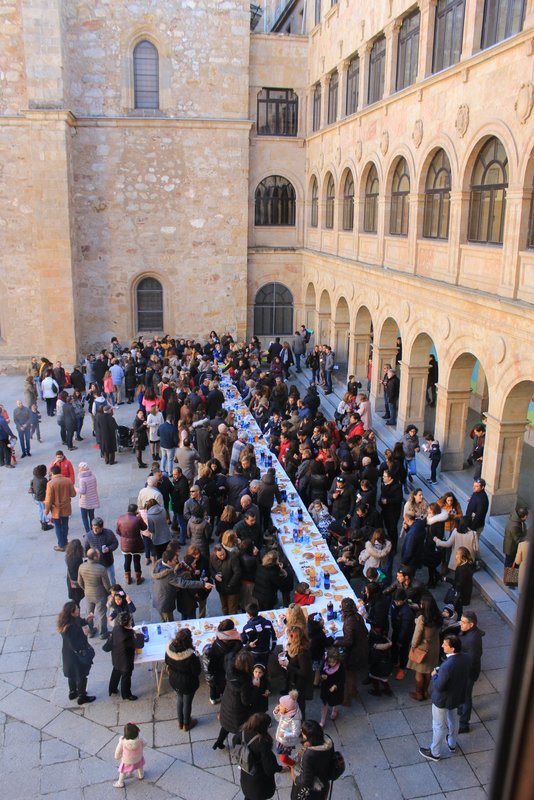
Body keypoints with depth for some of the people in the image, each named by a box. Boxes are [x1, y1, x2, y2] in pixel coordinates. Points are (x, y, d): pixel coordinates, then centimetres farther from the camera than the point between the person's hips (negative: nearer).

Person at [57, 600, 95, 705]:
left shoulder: (70, 621, -11)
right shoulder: (70, 628, -37)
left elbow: (78, 627, 8)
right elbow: (75, 645, -32)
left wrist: (85, 620, -1)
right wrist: (84, 634, -31)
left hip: (69, 654, 8)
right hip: (76, 656, -8)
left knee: (73, 674, 29)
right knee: (81, 676, 15)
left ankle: (73, 693, 50)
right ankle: (82, 697, 34)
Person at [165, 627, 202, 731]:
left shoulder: (169, 649, -21)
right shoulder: (190, 656, -36)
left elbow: (167, 662, -1)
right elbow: (197, 672, -22)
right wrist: (197, 659, -9)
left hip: (174, 680, 5)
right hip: (187, 683, -4)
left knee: (179, 699, 29)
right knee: (187, 702, 21)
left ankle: (180, 723, 47)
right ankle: (186, 724, 43)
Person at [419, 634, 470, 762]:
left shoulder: (447, 666, -40)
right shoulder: (466, 658, -17)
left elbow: (439, 686, -30)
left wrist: (434, 675, -11)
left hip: (443, 699, -7)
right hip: (457, 695, 7)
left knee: (439, 726, 16)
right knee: (453, 720, 30)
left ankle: (435, 753, 36)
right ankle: (452, 744, 54)